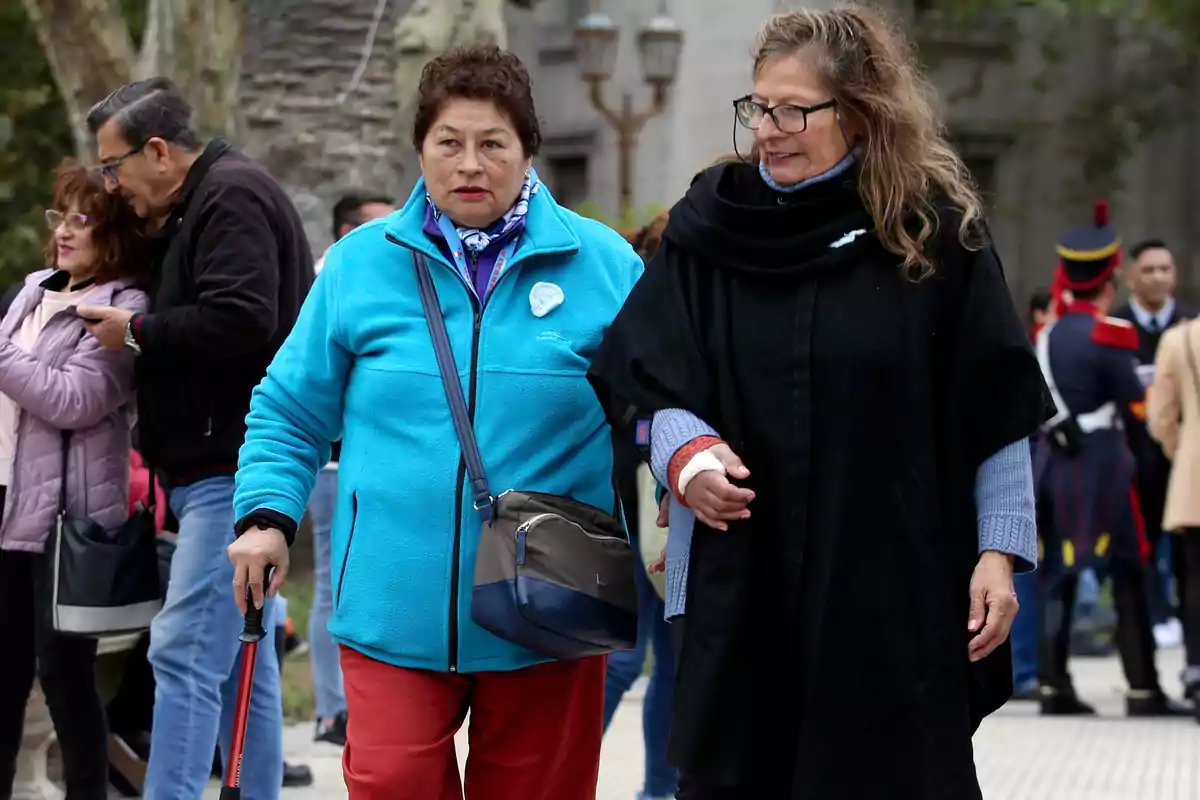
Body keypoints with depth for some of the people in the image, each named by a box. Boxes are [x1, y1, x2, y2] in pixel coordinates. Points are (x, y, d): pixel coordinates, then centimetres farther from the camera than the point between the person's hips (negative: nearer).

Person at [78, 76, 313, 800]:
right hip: (224, 466, 11)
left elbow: (239, 321, -23)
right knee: (238, 658, 12)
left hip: (234, 468, -11)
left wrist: (136, 332, -12)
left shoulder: (231, 198, -11)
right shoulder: (196, 209, 21)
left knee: (186, 653, -14)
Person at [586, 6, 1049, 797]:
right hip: (743, 584, 2)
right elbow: (647, 382, 3)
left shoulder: (935, 234, -2)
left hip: (897, 587, -2)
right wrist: (688, 451, -17)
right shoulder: (711, 225, 4)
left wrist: (1001, 551, -3)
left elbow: (997, 412, 0)